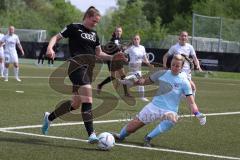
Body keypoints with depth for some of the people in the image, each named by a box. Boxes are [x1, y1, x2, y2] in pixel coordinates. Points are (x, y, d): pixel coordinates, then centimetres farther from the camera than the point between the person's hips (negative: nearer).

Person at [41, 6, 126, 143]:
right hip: (78, 65, -8)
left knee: (76, 104, 11)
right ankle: (91, 134, -26)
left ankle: (49, 117, 34)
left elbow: (99, 53, 22)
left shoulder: (94, 34, 18)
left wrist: (113, 57, 6)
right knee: (87, 98, -23)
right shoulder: (74, 28, 0)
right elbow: (56, 37, 1)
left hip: (89, 68, 8)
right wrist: (50, 48, -19)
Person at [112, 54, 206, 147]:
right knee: (131, 127, -1)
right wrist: (135, 82, -2)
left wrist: (198, 114, -25)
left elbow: (191, 102, -9)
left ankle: (148, 138, -22)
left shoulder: (184, 82, -8)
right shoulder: (162, 74, -1)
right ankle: (120, 136, 35)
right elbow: (147, 81, 15)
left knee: (172, 119, -40)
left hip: (169, 110, -3)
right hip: (154, 106, 3)